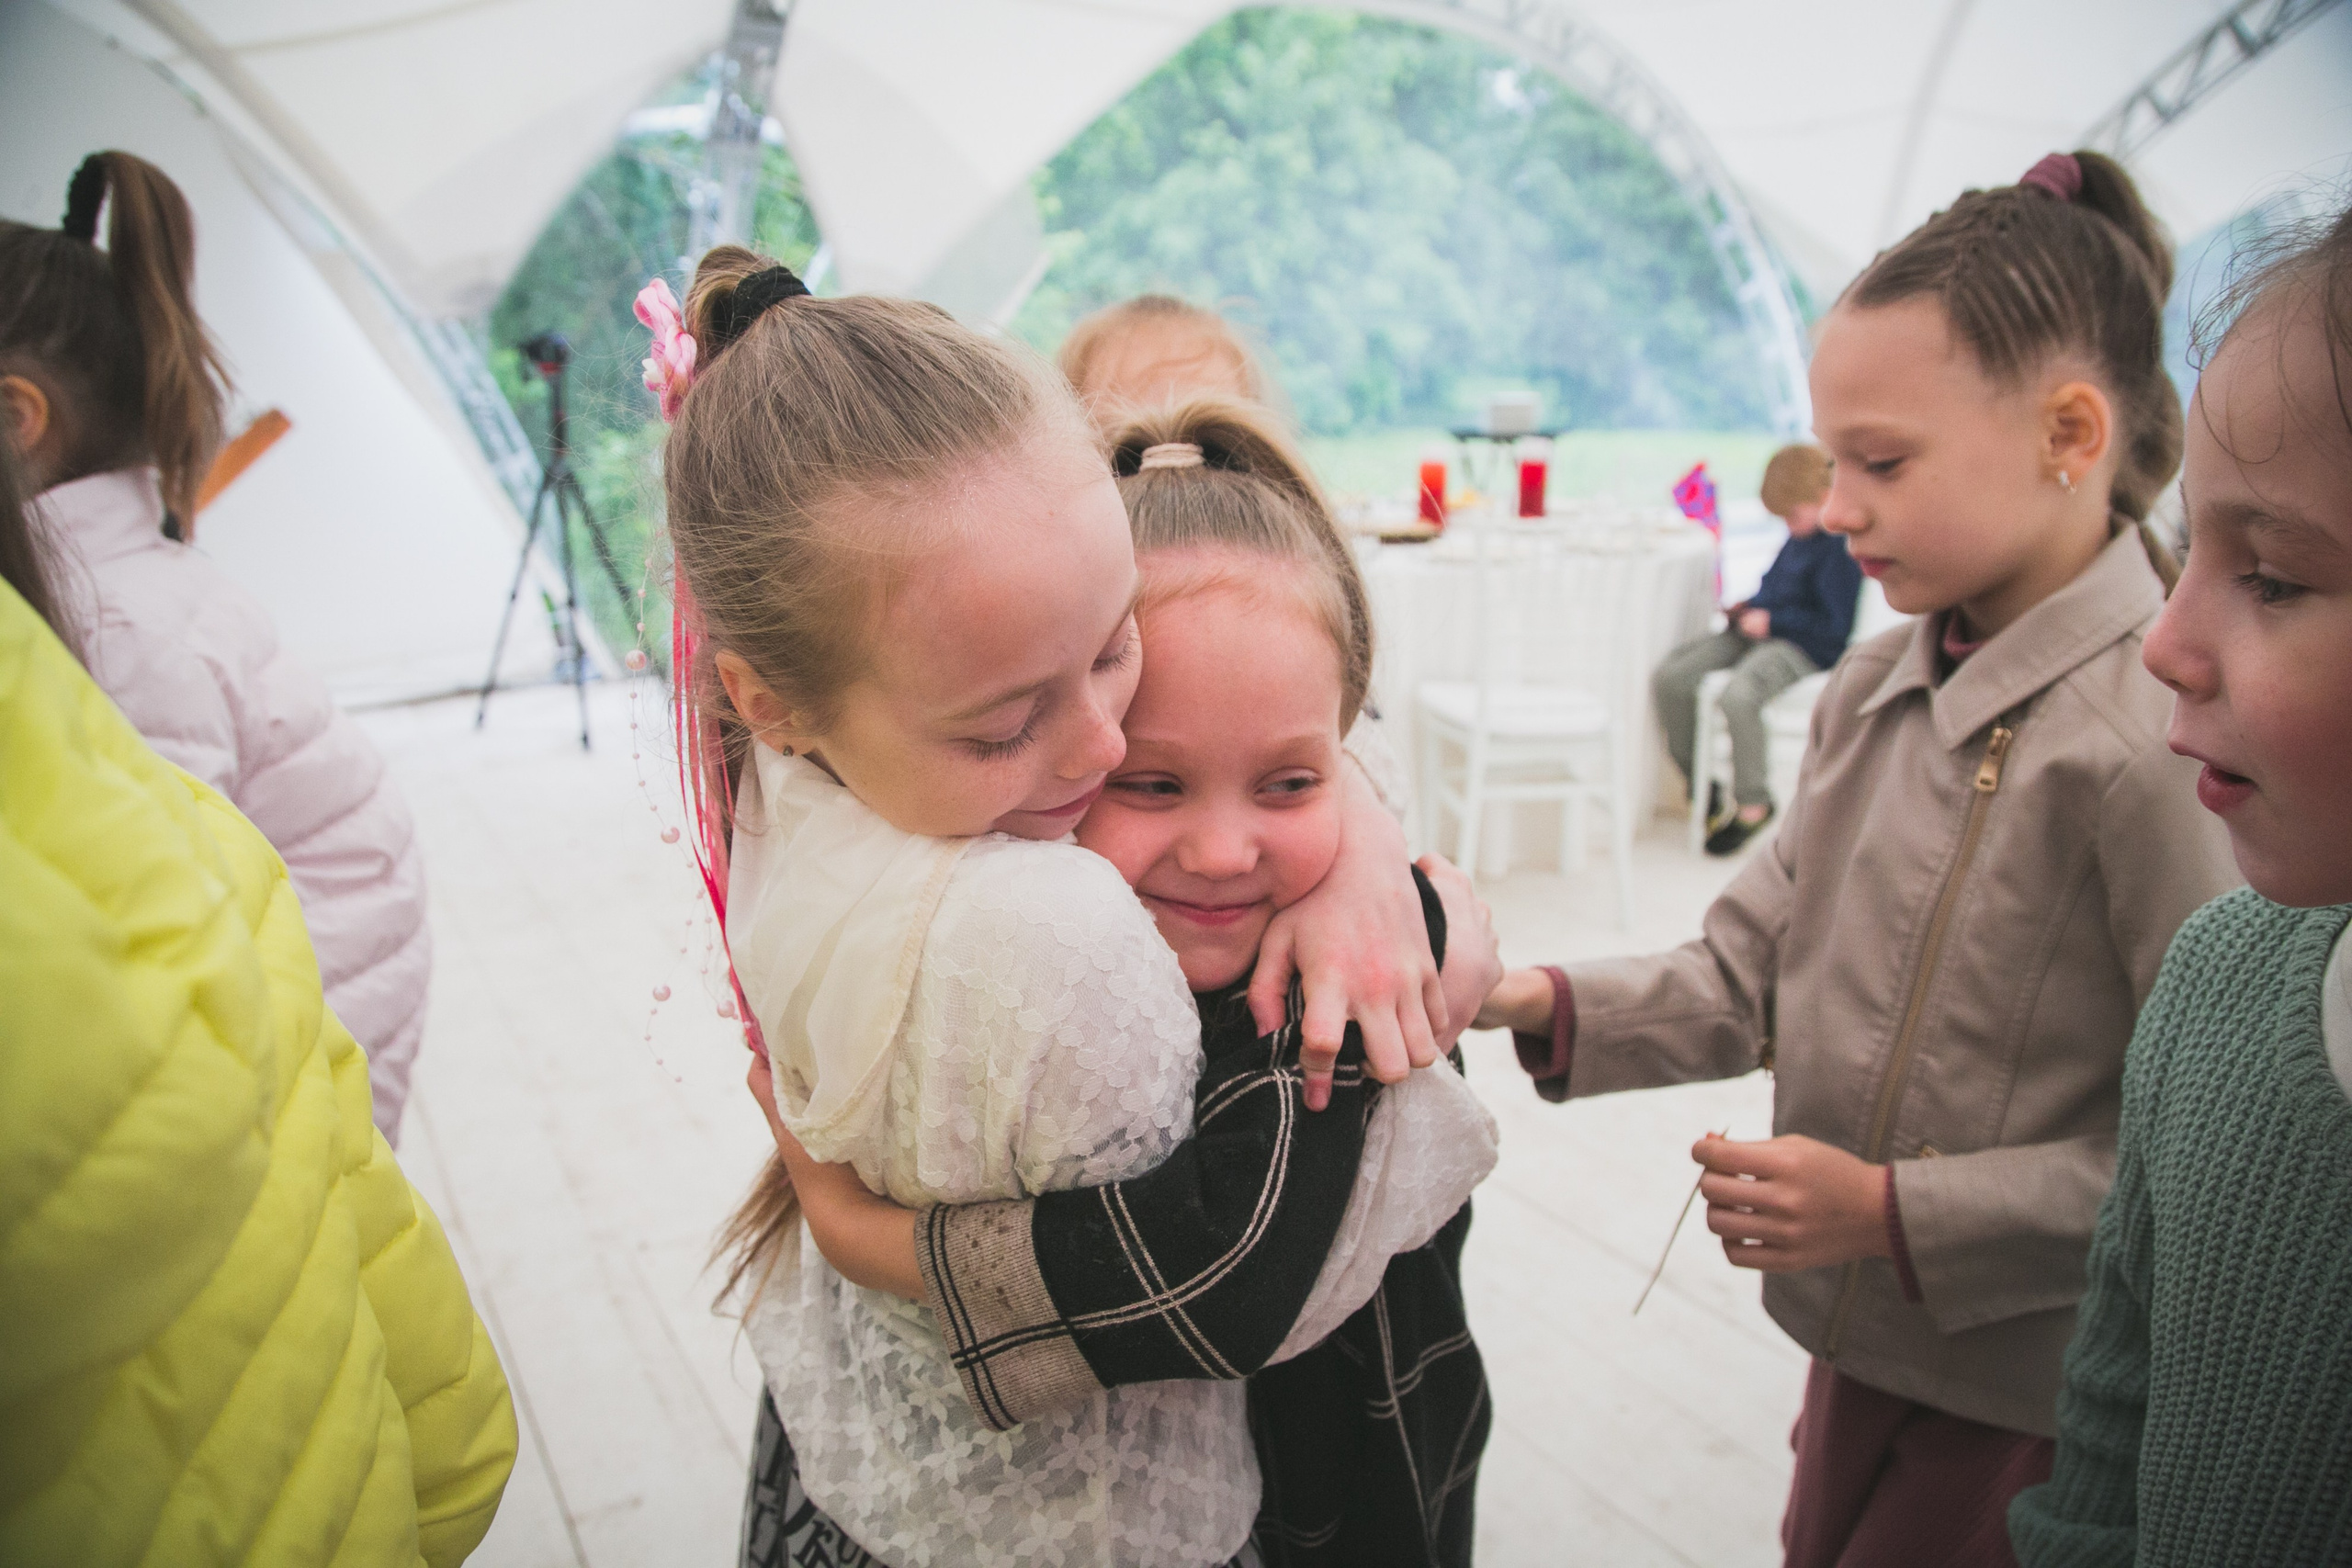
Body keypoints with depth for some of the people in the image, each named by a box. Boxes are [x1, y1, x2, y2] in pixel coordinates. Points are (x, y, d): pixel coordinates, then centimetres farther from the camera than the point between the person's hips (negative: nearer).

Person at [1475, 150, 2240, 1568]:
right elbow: (1751, 975, 2)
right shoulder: (1875, 687, 0)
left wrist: (1897, 1212, -23)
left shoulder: (2169, 733, -23)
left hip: (2045, 1408, -6)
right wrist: (1540, 1004, -12)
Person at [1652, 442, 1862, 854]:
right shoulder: (1798, 538, 16)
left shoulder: (1840, 548, -11)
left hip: (1803, 649, -9)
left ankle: (1753, 804, -17)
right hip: (1760, 633, 9)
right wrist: (1747, 607, 12)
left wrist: (1770, 619, -12)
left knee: (1739, 695, -37)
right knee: (1669, 679, -11)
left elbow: (1836, 627, -14)